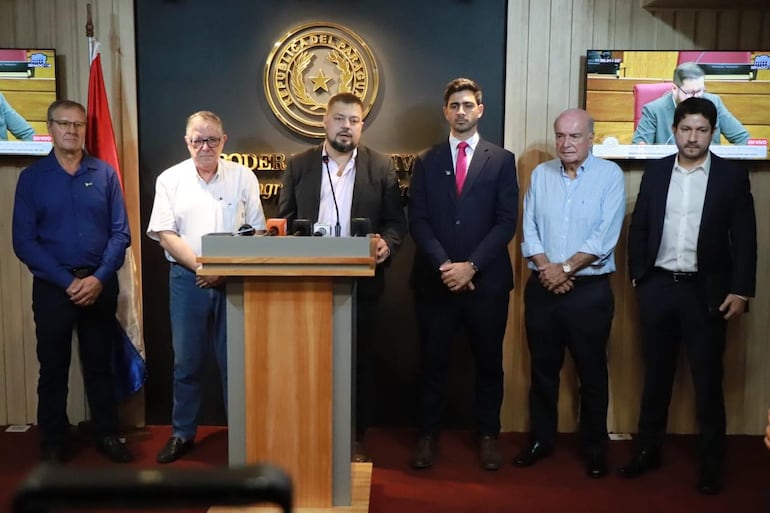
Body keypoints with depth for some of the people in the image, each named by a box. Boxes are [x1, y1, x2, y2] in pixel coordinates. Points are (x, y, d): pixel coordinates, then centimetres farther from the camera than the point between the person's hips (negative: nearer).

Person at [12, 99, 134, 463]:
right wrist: (68, 282, -13)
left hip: (101, 284, 1)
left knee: (100, 365, 11)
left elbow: (120, 232, -1)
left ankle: (107, 436, 24)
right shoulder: (31, 177, -1)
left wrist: (99, 278, -13)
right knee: (53, 368, 9)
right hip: (52, 286, -1)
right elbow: (24, 242, -6)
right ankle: (53, 443, 23)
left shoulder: (105, 174, 2)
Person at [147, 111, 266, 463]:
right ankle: (182, 433, 22)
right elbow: (165, 234, -1)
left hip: (234, 279, 0)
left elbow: (257, 232, 2)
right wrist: (201, 267, -12)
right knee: (186, 360, 9)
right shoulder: (170, 179, 4)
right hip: (187, 279, 1)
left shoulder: (243, 177, 3)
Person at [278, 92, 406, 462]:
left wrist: (387, 244, -16)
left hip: (361, 282, 0)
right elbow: (284, 220, 9)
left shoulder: (381, 167, 5)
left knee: (359, 361, 7)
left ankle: (357, 439, 20)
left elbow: (396, 221, 4)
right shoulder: (298, 165, 8)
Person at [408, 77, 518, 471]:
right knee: (432, 363, 8)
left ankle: (488, 435, 25)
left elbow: (506, 222, -3)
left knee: (488, 362, 10)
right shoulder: (426, 162, 9)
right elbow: (418, 221, 1)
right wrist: (444, 265, -13)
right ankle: (428, 435, 22)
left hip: (486, 280, 0)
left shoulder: (501, 160, 5)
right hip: (435, 280, 1)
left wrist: (470, 266, -13)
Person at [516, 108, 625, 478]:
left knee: (592, 373, 8)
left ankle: (595, 448, 23)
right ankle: (541, 440, 28)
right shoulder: (540, 174, 6)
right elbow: (529, 229, 2)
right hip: (541, 289, 3)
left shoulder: (610, 175, -5)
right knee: (542, 369, 13)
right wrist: (546, 268, -12)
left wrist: (565, 269, -15)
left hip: (589, 290, -3)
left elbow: (605, 237, -12)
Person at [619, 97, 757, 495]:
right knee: (655, 374, 12)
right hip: (658, 286, 2)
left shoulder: (732, 176, -2)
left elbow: (744, 239, -3)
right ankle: (648, 450, 25)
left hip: (706, 291, -2)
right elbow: (638, 227, 8)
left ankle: (711, 462, 19)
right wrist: (637, 275, 4)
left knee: (707, 380, 5)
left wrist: (741, 290, -8)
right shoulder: (655, 171, 5)